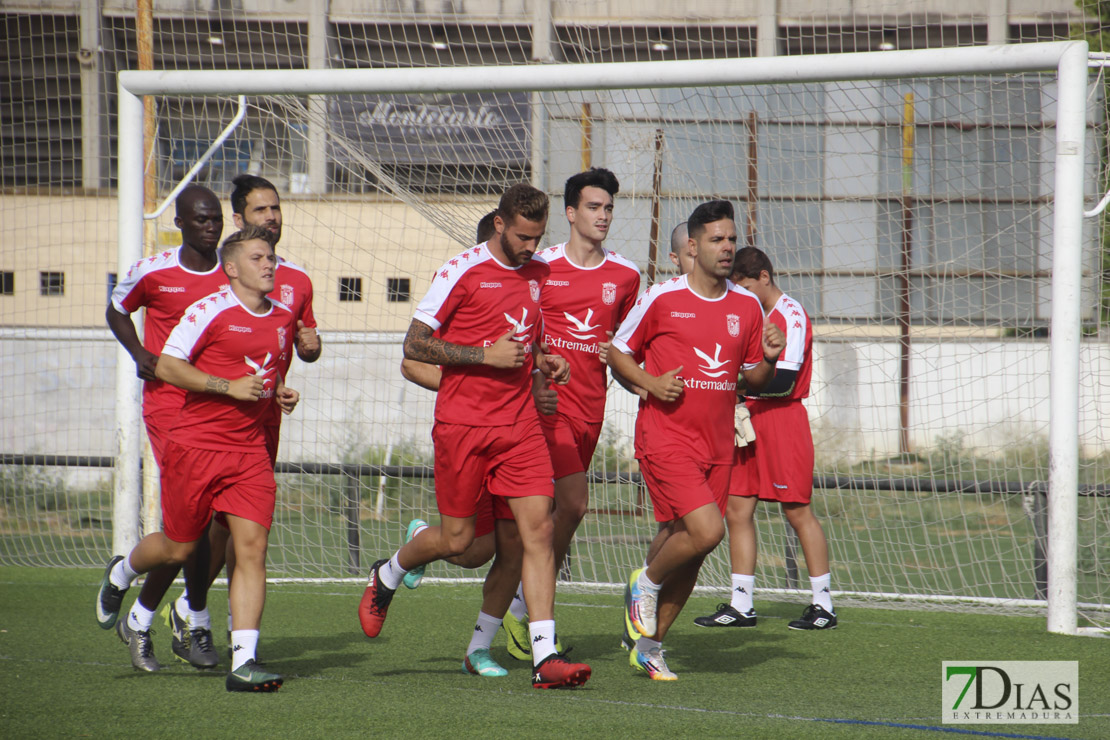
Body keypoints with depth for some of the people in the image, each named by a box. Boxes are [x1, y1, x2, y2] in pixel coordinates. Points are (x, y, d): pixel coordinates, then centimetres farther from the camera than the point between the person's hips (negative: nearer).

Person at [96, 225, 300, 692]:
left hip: (250, 452, 5)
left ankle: (243, 662, -13)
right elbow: (167, 367, -13)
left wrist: (281, 395, 7)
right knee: (179, 547, 7)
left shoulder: (282, 319, 13)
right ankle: (120, 575, 42)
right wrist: (229, 386, -19)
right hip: (195, 445, -5)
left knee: (252, 547, -10)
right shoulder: (209, 311, -9)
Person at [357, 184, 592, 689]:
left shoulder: (538, 273, 11)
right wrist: (485, 354, -17)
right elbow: (414, 345, -10)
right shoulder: (463, 271, -9)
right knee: (456, 539, 2)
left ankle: (545, 657, -13)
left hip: (520, 423, 5)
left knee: (538, 528, -9)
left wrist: (543, 362, 6)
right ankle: (386, 576, 34)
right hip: (463, 423, -5)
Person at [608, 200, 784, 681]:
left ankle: (650, 645, 19)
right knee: (706, 530, -21)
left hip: (718, 443, 5)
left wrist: (769, 360, -6)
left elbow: (753, 380, 16)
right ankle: (646, 583, 7)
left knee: (693, 551, 5)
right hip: (666, 437, -5)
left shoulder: (748, 307, 8)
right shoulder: (662, 299, -4)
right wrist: (651, 383, -12)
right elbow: (618, 353, 5)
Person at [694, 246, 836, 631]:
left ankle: (824, 606, 2)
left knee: (797, 511, -5)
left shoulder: (791, 315, -11)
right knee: (737, 510, 4)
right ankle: (741, 605, 7)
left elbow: (782, 381, -19)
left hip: (782, 420, -9)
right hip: (751, 422, 9)